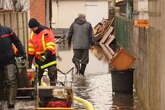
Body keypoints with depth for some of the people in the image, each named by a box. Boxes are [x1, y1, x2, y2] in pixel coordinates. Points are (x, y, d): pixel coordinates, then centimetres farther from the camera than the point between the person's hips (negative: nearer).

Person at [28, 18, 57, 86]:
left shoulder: (46, 32, -16)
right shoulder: (33, 34, 7)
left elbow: (51, 46, -20)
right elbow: (31, 48, 12)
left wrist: (45, 55, -31)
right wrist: (30, 59, 7)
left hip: (49, 57, -6)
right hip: (38, 58, 6)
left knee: (52, 75, -3)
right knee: (37, 76, 9)